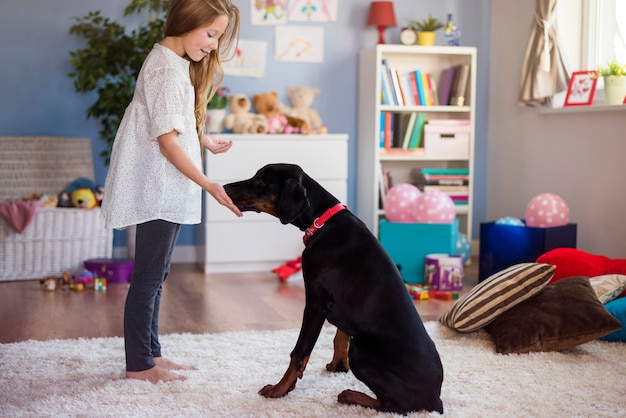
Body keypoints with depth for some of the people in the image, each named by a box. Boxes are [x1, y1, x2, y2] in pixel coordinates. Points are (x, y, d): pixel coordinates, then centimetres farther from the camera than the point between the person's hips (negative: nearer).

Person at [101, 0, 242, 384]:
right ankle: (139, 364, 7)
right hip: (159, 191, -10)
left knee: (155, 276, 15)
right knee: (148, 277, -2)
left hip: (169, 193, 10)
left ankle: (150, 352, 24)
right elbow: (166, 140, -21)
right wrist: (209, 185, -23)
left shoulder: (178, 64, 14)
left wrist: (203, 140, 18)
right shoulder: (166, 70, -17)